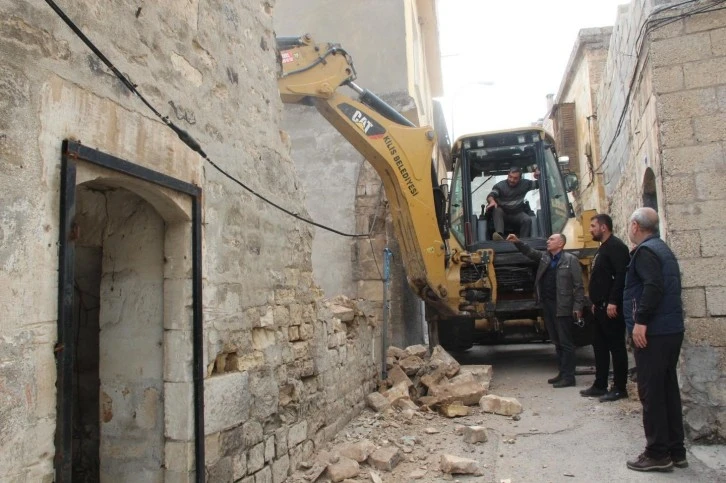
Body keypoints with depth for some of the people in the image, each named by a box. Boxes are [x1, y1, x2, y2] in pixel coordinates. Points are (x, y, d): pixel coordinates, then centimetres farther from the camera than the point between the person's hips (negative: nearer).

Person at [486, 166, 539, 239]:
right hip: (502, 213, -2)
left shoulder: (524, 184, 4)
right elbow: (490, 195, -20)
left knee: (527, 220, -28)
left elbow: (539, 184, 11)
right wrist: (492, 201, -46)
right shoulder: (500, 185, -5)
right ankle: (499, 235, -54)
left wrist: (538, 176, -13)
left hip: (517, 214, 2)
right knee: (497, 210, -35)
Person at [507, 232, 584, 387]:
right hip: (547, 305, 7)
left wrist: (578, 306, -14)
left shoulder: (571, 259, -7)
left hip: (562, 307, -7)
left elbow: (578, 285, -9)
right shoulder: (544, 257, 13)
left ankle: (568, 377, 3)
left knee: (565, 342, -2)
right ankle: (562, 373, 23)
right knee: (556, 342, 14)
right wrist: (518, 242, -3)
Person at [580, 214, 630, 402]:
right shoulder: (603, 248, 20)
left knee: (616, 346, -3)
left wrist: (613, 301, -26)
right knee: (600, 345, 13)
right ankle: (600, 385, 20)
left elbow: (621, 275, -22)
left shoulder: (616, 246, -12)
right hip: (601, 306, 11)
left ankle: (619, 388, 3)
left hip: (611, 307, -11)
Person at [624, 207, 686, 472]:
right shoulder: (663, 249, 18)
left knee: (651, 393, -4)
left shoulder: (644, 251, -11)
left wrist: (640, 320, -23)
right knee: (668, 389, 14)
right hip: (672, 329, 10)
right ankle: (676, 450, 20)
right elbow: (668, 286, 20)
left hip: (653, 332, -10)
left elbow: (653, 286, -24)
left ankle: (658, 454, 1)